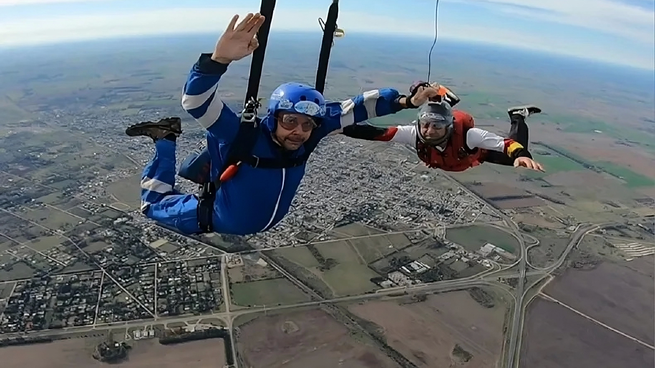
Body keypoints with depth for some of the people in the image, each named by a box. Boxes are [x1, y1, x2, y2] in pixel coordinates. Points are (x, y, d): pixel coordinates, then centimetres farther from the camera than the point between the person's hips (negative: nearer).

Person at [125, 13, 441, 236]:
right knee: (153, 205, 15)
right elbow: (196, 102, -51)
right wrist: (220, 58, -69)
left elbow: (354, 108, -21)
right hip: (216, 219, -4)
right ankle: (165, 141, 25)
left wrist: (406, 101, -25)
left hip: (263, 221, 5)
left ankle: (213, 165, 45)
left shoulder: (310, 133, -27)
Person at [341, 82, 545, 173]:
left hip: (477, 152, -3)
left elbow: (507, 143, -50)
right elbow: (377, 133, -48)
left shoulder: (466, 134, -47)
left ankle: (518, 117, 31)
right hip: (447, 162, 3)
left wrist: (521, 155, -72)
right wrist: (343, 128, -60)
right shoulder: (415, 133, -41)